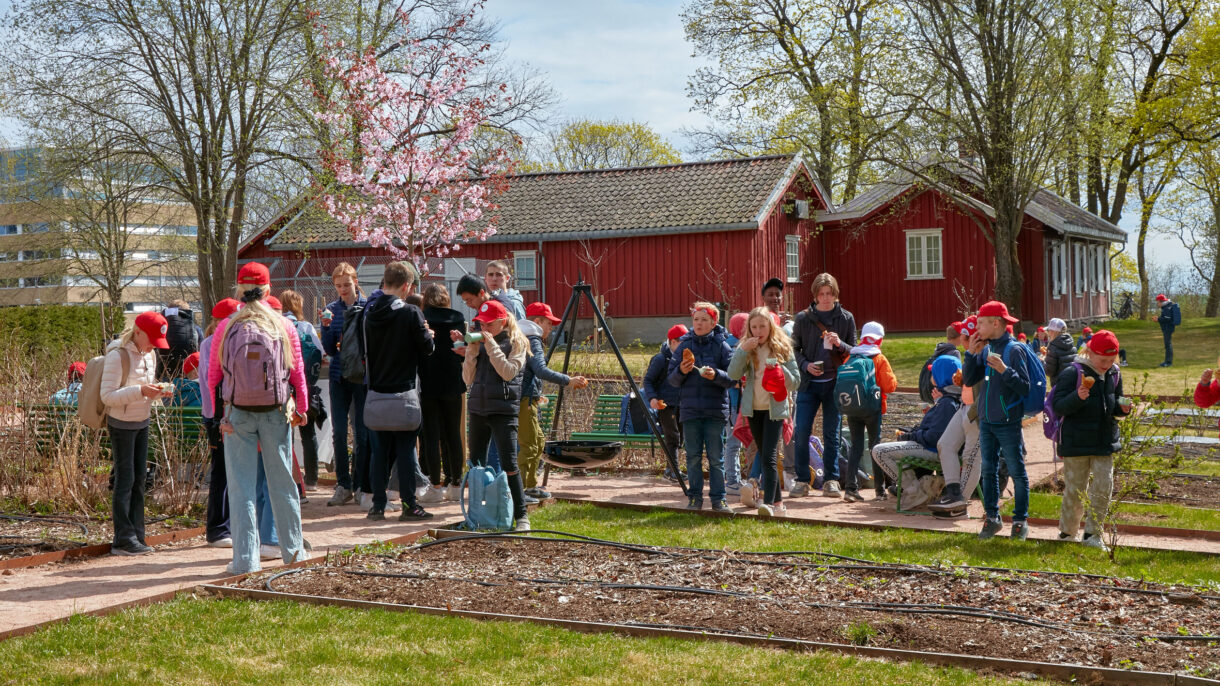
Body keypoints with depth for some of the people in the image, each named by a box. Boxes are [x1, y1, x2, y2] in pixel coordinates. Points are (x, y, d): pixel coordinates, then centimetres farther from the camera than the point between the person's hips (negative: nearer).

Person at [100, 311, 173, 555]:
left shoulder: (149, 355, 8)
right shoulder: (117, 356, -16)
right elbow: (107, 395, -20)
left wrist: (158, 392, -4)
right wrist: (141, 391, -29)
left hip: (142, 423, 8)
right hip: (122, 424, -8)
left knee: (139, 479, 8)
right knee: (125, 479, -6)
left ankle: (135, 537, 13)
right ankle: (123, 539, -2)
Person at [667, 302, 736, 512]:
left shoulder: (722, 346, 1)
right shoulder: (684, 346, 8)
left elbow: (733, 378, -4)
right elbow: (672, 380, 8)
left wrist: (716, 375, -22)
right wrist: (681, 371, -12)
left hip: (715, 410, -2)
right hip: (690, 410, 2)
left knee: (716, 457, 1)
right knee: (693, 457, 6)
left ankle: (718, 498, 8)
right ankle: (695, 498, 13)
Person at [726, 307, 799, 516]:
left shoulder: (782, 348, -2)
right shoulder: (746, 347, 4)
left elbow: (795, 382, -3)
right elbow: (733, 374, -10)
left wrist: (779, 369, -20)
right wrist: (743, 350, -19)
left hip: (775, 408, -4)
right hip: (753, 408, 4)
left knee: (769, 456, -15)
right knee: (764, 457, 12)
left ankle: (769, 503, -21)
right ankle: (776, 498, 24)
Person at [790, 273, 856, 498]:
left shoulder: (846, 318, 5)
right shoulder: (803, 318, 3)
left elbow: (854, 352, 7)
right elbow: (795, 349, 8)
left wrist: (840, 344, -13)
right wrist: (806, 365, -11)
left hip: (834, 384, 0)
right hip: (809, 384, 0)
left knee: (831, 434, 4)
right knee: (801, 431, -5)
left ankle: (831, 480, 12)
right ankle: (802, 480, 6)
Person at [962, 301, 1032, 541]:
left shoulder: (1014, 350, -12)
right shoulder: (985, 349, 7)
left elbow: (1025, 388, -14)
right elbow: (968, 380, 6)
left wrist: (1005, 371, -26)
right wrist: (971, 353, -3)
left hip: (1008, 423, -6)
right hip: (986, 422, 7)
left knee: (1016, 472, 3)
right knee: (988, 471, 10)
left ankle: (1020, 520, 11)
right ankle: (992, 518, 19)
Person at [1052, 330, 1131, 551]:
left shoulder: (1114, 375, 6)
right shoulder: (1073, 373, -13)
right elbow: (1058, 407, -14)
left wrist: (1122, 407, -3)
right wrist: (1077, 397, -32)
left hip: (1105, 441, 5)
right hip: (1077, 441, -5)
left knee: (1104, 487, -1)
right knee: (1075, 490, 3)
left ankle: (1092, 534, 10)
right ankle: (1067, 533, 21)